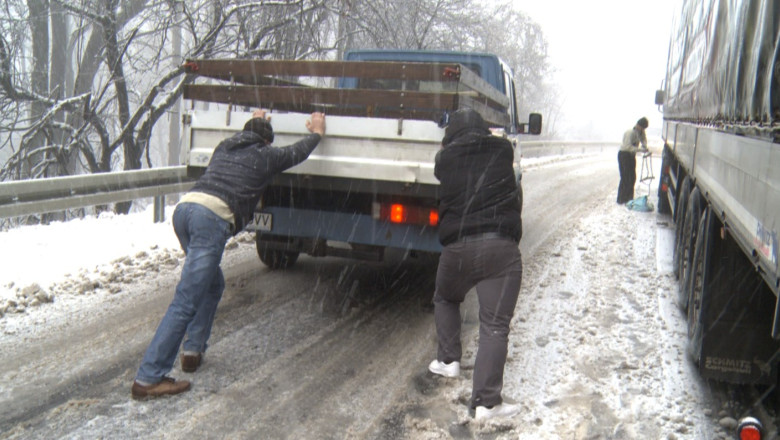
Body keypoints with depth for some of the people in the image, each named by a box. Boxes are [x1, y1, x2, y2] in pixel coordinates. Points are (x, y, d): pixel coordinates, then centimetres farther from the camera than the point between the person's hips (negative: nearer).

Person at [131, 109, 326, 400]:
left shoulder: (225, 147, 30)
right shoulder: (265, 156, 17)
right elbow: (297, 152, 36)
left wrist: (254, 123, 72)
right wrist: (317, 133, 54)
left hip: (184, 207, 8)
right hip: (213, 217, -7)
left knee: (213, 285, 26)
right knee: (186, 301, -9)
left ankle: (193, 350, 24)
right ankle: (148, 379, -9)